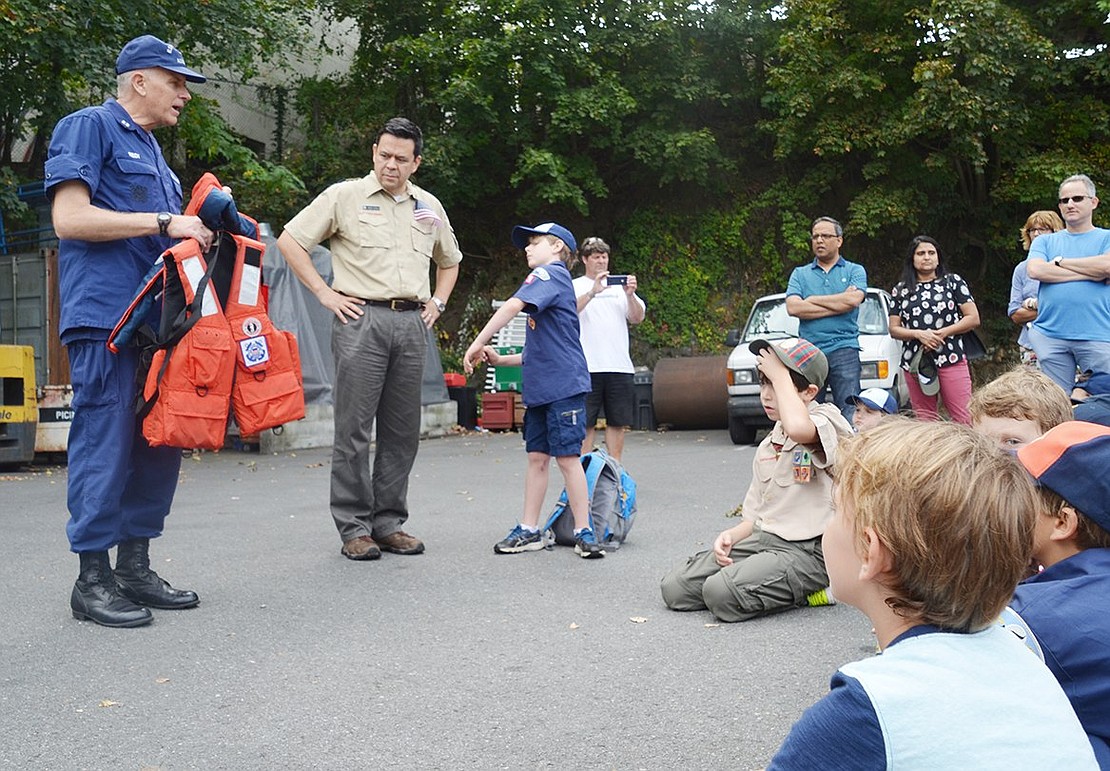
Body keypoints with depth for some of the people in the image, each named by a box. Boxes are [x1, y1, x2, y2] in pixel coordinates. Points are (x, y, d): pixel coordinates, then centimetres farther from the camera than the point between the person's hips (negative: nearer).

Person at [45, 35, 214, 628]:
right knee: (106, 445, -6)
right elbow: (69, 219, -13)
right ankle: (93, 581, 4)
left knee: (159, 445, 9)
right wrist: (163, 222, -13)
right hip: (106, 318, -9)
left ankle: (135, 569, 19)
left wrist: (202, 229, 10)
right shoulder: (89, 126, -2)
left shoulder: (151, 148, 24)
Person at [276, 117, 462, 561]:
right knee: (354, 428, -5)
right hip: (362, 319, -4)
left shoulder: (429, 207, 17)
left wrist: (437, 303, 17)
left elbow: (449, 261, 33)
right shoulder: (345, 196, 3)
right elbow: (290, 241, 2)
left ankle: (389, 522, 16)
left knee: (402, 430, 6)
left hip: (412, 324, 5)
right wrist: (325, 293, -4)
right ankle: (354, 528, 3)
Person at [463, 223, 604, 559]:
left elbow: (513, 305, -24)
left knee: (566, 457, -5)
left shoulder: (549, 273, -4)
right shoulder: (556, 281, 24)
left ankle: (584, 532, 3)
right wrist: (500, 359, 15)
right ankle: (529, 531, 15)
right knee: (537, 456, 10)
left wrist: (477, 343, -21)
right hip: (540, 389, 9)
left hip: (563, 385, -9)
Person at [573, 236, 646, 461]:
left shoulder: (620, 286, 16)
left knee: (618, 422, 6)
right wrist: (593, 292, -22)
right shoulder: (575, 286, 7)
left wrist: (630, 295, -10)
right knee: (585, 423, -2)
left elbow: (637, 318, 8)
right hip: (587, 367, -3)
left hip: (619, 366, 4)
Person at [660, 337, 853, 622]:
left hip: (807, 551, -8)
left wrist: (780, 374, -19)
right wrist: (731, 535, -3)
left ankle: (803, 593, -3)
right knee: (675, 588, -8)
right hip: (764, 539, 8)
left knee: (722, 593, -29)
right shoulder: (769, 445, 19)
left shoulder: (827, 419, -6)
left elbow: (798, 427, -34)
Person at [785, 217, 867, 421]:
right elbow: (793, 308, -3)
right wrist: (839, 304, -4)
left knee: (850, 412, -6)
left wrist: (813, 300, -1)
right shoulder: (800, 274, 15)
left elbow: (854, 299, -10)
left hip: (844, 350, -2)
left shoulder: (855, 271, 12)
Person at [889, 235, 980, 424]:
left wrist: (943, 332, -8)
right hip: (915, 362, 2)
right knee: (924, 420, 5)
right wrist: (919, 334, -8)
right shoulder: (900, 290, 13)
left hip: (951, 359, -2)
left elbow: (973, 318, 4)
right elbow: (894, 329, 10)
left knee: (964, 418, -9)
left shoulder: (953, 282, 8)